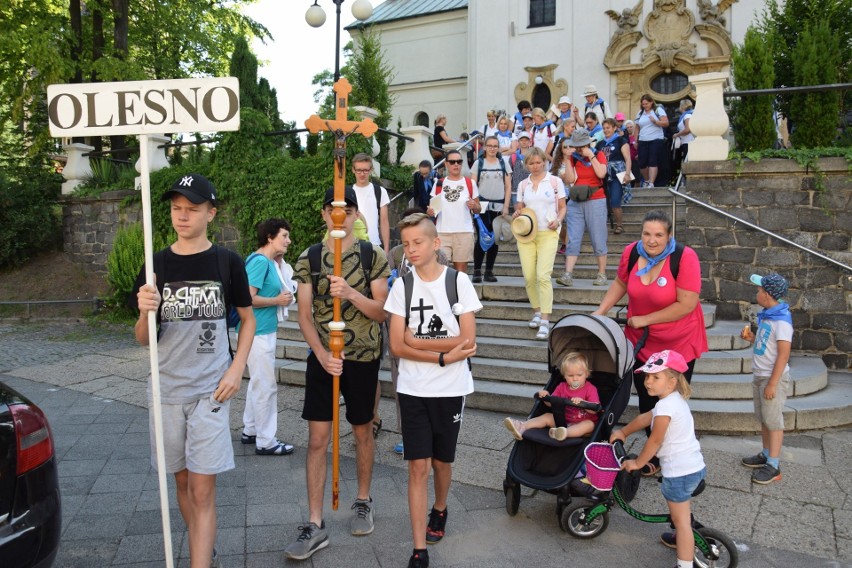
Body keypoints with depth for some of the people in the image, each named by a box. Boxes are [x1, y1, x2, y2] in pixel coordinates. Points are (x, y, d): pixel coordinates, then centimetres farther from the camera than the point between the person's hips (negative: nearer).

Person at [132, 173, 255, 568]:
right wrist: (145, 312, -18)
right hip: (167, 389, 3)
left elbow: (247, 319, 7)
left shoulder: (227, 263, -4)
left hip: (211, 390, -3)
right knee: (182, 480, 16)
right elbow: (143, 339, 4)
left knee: (203, 491, -4)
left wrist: (237, 369, -5)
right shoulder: (156, 265, 1)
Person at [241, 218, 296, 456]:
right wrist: (278, 301, -14)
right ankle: (265, 441, 7)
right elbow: (249, 299, -22)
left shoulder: (270, 262, 11)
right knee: (265, 385, -3)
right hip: (258, 331, -10)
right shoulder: (259, 261, -17)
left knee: (258, 383, 18)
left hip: (265, 330, 10)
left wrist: (285, 295, 6)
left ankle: (250, 431, 30)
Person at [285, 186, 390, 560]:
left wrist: (351, 294, -23)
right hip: (322, 358, 1)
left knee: (362, 432, 13)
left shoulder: (373, 256, -3)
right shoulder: (308, 259, 0)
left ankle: (363, 502, 34)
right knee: (317, 439, 0)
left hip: (363, 358, -1)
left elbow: (381, 312, -6)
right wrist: (323, 355, -16)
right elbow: (305, 316, -2)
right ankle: (315, 525, 8)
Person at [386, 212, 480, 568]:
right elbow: (397, 346, -7)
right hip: (413, 390, 0)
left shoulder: (458, 281, -6)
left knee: (442, 460, 16)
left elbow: (468, 341, -12)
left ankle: (439, 510, 45)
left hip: (451, 389, 0)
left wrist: (417, 341, -13)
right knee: (418, 466, -1)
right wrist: (444, 355, -16)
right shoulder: (402, 285, -2)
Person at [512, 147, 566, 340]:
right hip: (526, 234, 4)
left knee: (543, 276, -15)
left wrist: (558, 220, -13)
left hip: (548, 233, -3)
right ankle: (536, 312, 22)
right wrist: (517, 215, -3)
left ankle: (545, 321, -13)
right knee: (529, 277, 1)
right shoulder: (523, 185, 13)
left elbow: (562, 207, 7)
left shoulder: (555, 181, 4)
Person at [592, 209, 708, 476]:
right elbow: (620, 283, 10)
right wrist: (600, 311, 2)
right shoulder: (631, 252, -8)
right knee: (647, 401, 16)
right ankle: (655, 456, 35)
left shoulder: (684, 257, -22)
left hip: (679, 344, -5)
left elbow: (687, 304, -25)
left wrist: (645, 319, -21)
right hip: (640, 341, 5)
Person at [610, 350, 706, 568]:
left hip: (679, 472, -10)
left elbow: (655, 441, -17)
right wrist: (623, 432, 23)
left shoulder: (665, 406, -24)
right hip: (695, 466, 10)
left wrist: (637, 463, -4)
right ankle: (683, 539, 54)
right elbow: (645, 418, 18)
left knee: (681, 521, 0)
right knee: (681, 512, 33)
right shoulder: (675, 399, 8)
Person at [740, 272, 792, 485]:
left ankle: (773, 466, 4)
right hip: (760, 375, 9)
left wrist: (772, 383, -21)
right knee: (763, 418, 16)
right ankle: (766, 454, 29)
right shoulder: (766, 316, 9)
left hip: (773, 377, -9)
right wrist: (751, 338, 2)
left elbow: (784, 354, -21)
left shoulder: (781, 320, -18)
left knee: (773, 420, -2)